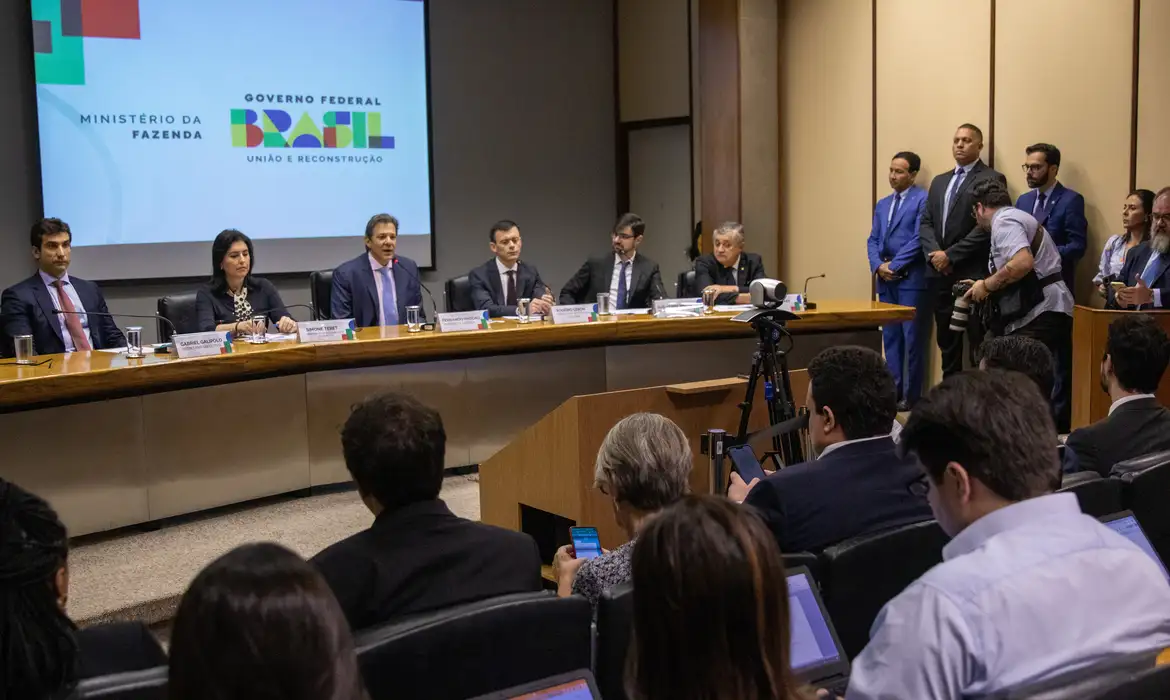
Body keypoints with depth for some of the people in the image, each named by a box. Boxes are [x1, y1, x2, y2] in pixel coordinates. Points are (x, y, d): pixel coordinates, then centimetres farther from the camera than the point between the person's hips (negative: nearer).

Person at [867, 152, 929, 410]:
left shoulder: (923, 200, -4)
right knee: (891, 337, 9)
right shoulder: (882, 204, 18)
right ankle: (893, 390, 15)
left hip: (912, 278, -7)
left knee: (913, 338, -2)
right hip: (886, 280, 7)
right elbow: (873, 240, 14)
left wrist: (893, 266, -12)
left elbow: (920, 239, -13)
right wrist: (878, 266, -4)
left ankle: (911, 395, 3)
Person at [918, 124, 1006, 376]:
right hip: (939, 274, 7)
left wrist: (950, 255, -14)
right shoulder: (939, 181, 19)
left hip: (973, 274, -6)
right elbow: (926, 222, 13)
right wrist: (935, 253, -6)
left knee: (979, 345, -3)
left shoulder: (992, 179, -3)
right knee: (947, 343, 12)